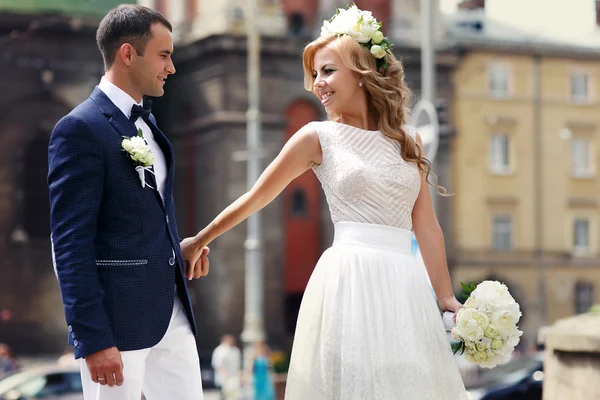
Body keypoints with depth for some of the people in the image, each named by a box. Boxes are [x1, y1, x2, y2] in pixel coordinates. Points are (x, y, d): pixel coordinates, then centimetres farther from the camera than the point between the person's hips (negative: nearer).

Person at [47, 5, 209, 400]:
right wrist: (93, 340, -20)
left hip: (172, 312, 8)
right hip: (119, 321, -8)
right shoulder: (81, 129, -12)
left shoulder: (147, 122, 15)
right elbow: (70, 244, -16)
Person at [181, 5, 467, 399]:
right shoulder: (319, 137, 3)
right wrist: (199, 241, 17)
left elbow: (427, 227, 12)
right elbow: (255, 198, 12)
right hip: (350, 282, -3)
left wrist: (447, 298, 7)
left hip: (405, 287, 3)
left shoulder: (408, 141, 12)